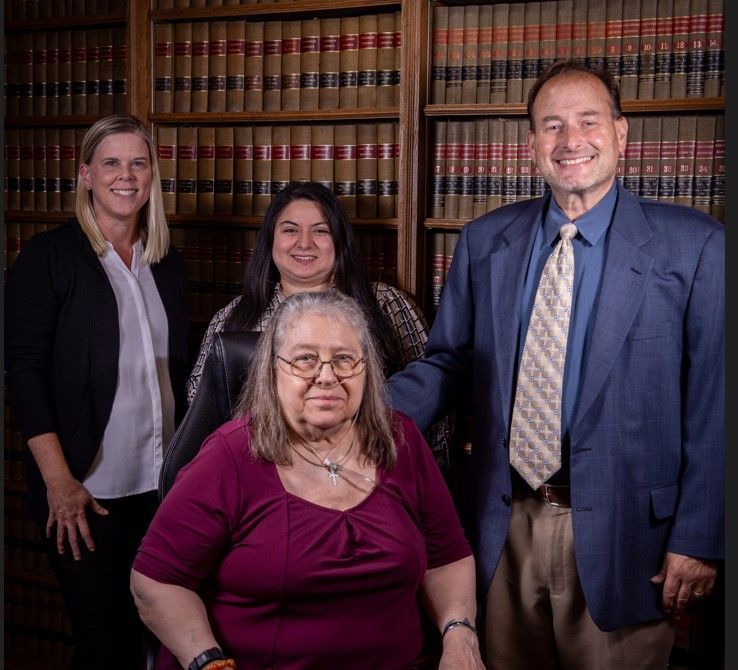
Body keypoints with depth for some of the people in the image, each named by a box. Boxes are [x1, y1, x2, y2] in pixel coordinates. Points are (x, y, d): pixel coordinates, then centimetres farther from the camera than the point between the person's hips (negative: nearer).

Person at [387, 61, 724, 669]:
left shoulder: (694, 245, -7)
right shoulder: (485, 241, 5)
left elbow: (713, 403, -6)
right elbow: (449, 360, 9)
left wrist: (698, 540, -8)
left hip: (617, 535, -3)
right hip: (506, 526, 3)